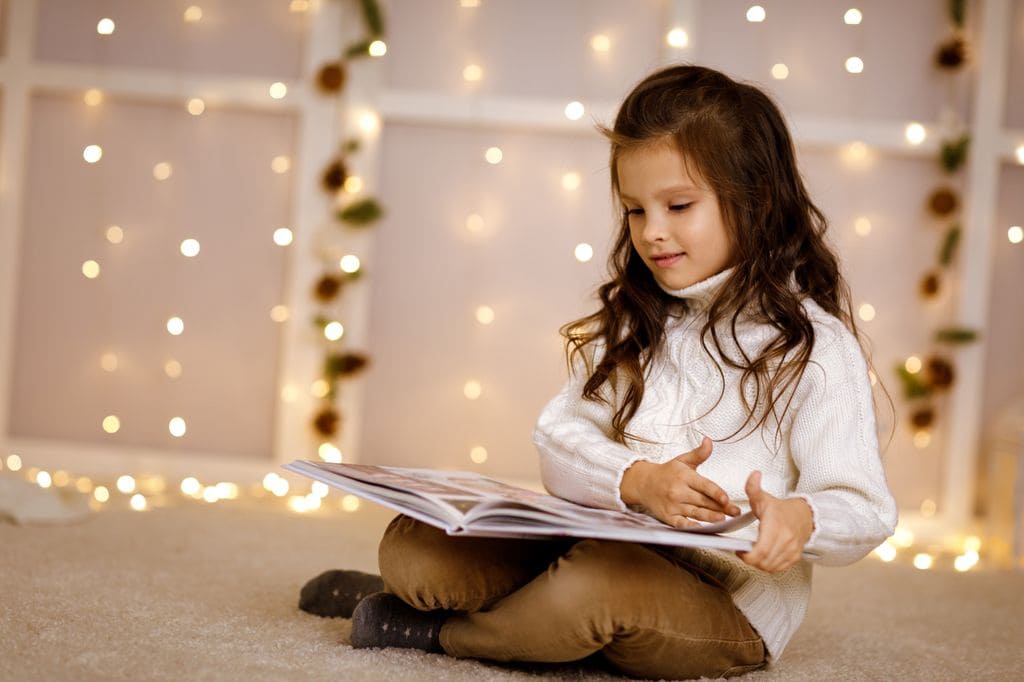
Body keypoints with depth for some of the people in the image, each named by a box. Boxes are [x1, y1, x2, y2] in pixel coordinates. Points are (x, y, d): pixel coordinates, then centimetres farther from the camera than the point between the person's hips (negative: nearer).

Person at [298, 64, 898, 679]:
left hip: (731, 601, -4)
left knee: (600, 581, -36)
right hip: (613, 548, 5)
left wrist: (799, 518, -36)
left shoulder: (813, 344, -7)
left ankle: (445, 633, -9)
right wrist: (637, 481, -21)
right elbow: (561, 436, 1)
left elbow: (865, 509, -12)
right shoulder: (632, 319, 11)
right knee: (414, 543, -16)